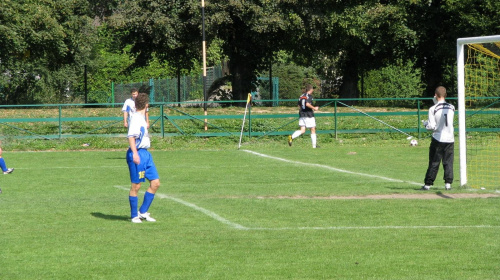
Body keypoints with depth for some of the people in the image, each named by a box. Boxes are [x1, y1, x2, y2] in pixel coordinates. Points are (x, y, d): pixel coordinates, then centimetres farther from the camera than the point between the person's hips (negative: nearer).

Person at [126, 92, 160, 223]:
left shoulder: (141, 118, 16)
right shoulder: (136, 118, -13)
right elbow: (131, 136, -22)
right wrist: (135, 153, -28)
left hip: (145, 153, 10)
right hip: (137, 153, -10)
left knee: (155, 183, 5)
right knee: (136, 186, -2)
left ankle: (143, 212, 13)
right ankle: (134, 216, 7)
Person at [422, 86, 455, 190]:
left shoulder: (433, 109, -10)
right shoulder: (451, 108, 3)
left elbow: (432, 127, -13)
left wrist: (426, 124, 8)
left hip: (438, 139, -3)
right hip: (450, 139, 3)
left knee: (434, 162, 3)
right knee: (448, 162, 7)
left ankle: (428, 184, 6)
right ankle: (448, 183, 1)